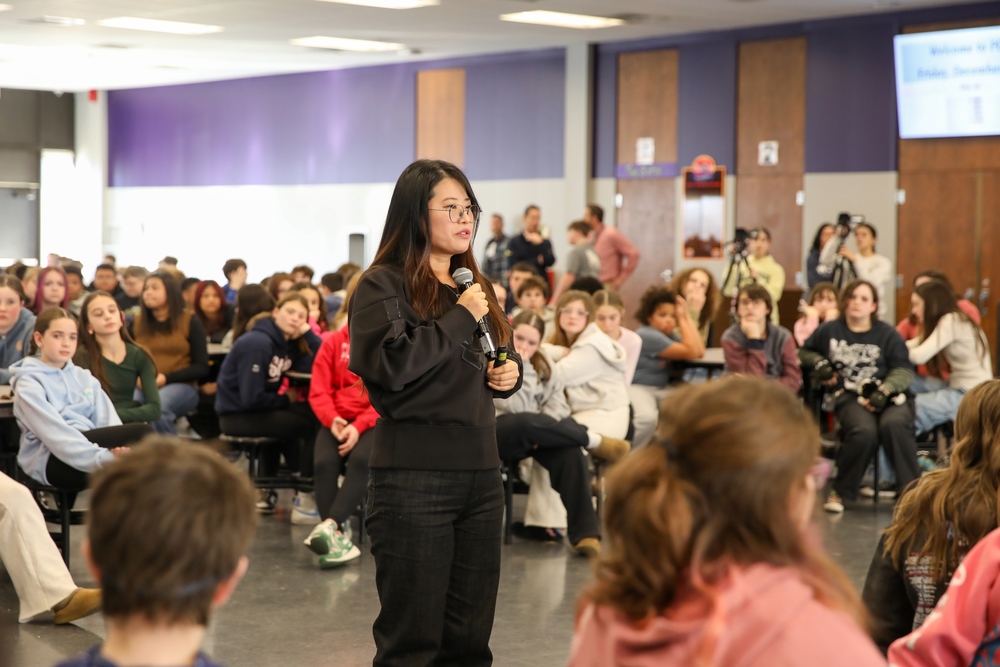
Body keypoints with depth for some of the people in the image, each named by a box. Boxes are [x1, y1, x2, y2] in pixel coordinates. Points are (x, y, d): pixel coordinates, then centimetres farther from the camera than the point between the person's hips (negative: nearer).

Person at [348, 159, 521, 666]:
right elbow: (389, 364, -22)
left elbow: (499, 360, 29)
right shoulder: (383, 284, -6)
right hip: (414, 475, -7)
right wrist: (460, 319, -14)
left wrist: (510, 372, 6)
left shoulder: (474, 285, 16)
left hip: (480, 469, 7)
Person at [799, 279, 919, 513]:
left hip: (887, 395, 0)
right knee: (864, 431, -35)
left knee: (893, 425, -36)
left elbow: (904, 370, 4)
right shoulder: (829, 331, 15)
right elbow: (804, 352, 30)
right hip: (850, 396, 0)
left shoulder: (887, 334, 11)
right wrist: (819, 363, 7)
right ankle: (840, 491, -14)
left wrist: (885, 391, -14)